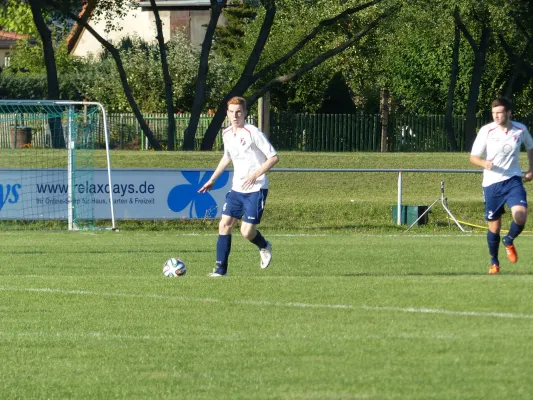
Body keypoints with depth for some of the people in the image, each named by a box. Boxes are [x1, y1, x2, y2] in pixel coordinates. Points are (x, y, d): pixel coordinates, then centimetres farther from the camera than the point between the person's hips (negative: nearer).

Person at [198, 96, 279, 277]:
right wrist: (212, 179, 26)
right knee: (224, 224, -2)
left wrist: (255, 175, -22)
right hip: (237, 189, 6)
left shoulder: (253, 133, -14)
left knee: (247, 231, -9)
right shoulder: (227, 134, 7)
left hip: (256, 189, -6)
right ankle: (221, 269, 4)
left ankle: (264, 247, 24)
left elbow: (274, 157, -14)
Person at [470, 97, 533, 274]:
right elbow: (473, 157, -7)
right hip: (492, 182, -1)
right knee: (494, 226, 4)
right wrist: (485, 163, -28)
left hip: (513, 180, 1)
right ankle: (494, 263, 26)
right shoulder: (486, 131, -9)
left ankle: (509, 241, 10)